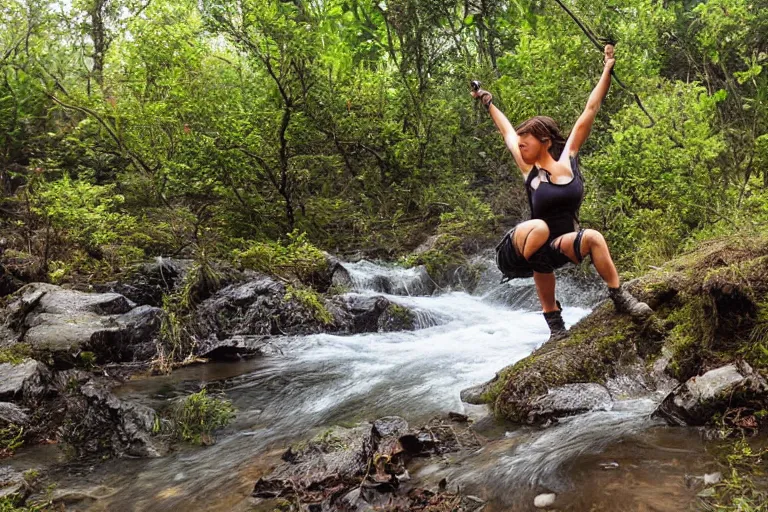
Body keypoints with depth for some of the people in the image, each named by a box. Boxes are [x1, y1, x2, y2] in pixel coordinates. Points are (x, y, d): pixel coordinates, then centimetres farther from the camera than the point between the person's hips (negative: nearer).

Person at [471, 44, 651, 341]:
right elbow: (506, 131, 9)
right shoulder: (528, 169, -5)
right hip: (520, 248, -2)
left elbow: (590, 110, 1)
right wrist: (487, 102, 22)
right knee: (539, 229, -35)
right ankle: (554, 321, -25)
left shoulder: (568, 158, -2)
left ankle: (619, 298, -10)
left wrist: (607, 70, 4)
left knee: (593, 238, -28)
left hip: (558, 246, 2)